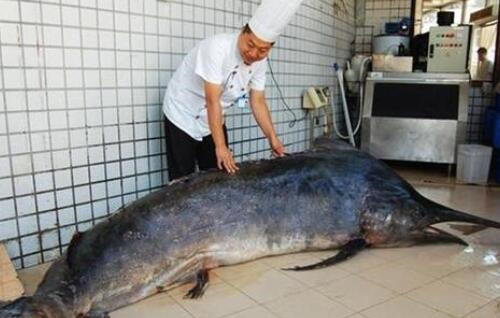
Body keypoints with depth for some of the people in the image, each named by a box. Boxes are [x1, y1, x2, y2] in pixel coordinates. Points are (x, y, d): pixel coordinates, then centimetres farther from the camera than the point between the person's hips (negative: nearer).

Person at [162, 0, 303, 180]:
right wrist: (220, 146, -29)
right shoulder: (217, 47, -29)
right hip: (183, 116, -6)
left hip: (213, 120, 6)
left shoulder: (259, 62, -9)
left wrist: (272, 138, -8)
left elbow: (258, 102, -2)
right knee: (184, 179, -1)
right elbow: (212, 101, -30)